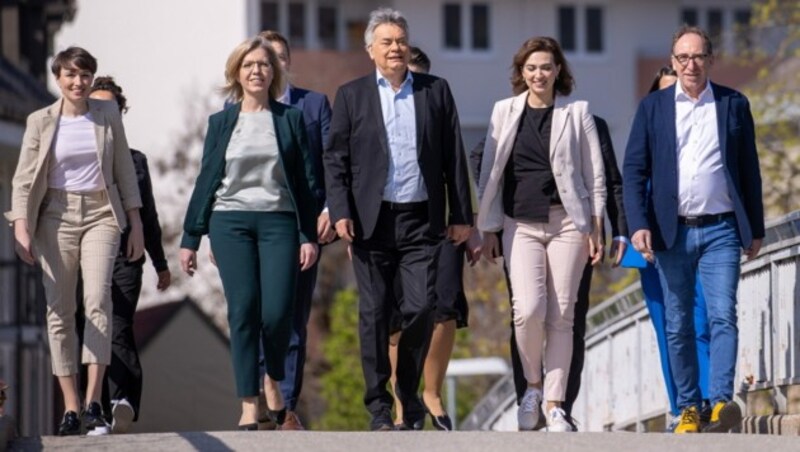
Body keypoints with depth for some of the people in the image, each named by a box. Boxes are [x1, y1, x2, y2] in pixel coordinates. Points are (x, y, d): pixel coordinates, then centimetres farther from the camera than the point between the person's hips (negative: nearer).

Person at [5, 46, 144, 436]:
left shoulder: (107, 115, 7)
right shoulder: (41, 122, 3)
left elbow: (124, 170, 12)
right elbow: (24, 179, 2)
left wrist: (135, 222, 8)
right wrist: (21, 227, -9)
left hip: (101, 214, -1)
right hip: (57, 216, 1)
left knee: (97, 299, -17)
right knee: (59, 310, 0)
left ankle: (93, 404, -21)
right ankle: (70, 407, 4)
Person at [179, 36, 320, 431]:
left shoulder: (290, 120, 8)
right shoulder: (221, 123, 10)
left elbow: (306, 180, 7)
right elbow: (206, 180, 12)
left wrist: (309, 235, 1)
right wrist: (190, 238, 9)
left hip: (278, 221, 0)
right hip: (230, 222, 1)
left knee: (277, 312, -11)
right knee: (243, 312, -8)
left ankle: (274, 381, 17)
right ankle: (248, 405, -5)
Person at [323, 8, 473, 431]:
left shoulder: (436, 91, 9)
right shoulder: (351, 95, 7)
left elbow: (453, 157, 8)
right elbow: (335, 158, 4)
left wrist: (461, 215, 5)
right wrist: (340, 213, -8)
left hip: (420, 220, 0)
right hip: (371, 220, 0)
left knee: (421, 309, -6)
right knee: (374, 315, 1)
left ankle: (409, 393, 14)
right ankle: (378, 405, 8)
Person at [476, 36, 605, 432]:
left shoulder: (576, 112, 5)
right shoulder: (505, 111, 8)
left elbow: (594, 173, 7)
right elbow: (490, 172, 10)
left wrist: (596, 227, 2)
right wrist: (488, 229, 6)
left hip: (568, 222, 0)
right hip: (521, 224, 0)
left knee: (561, 315, -2)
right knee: (528, 309, -16)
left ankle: (554, 404, 5)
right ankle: (532, 384, 7)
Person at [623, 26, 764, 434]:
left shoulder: (734, 105, 6)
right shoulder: (653, 107, 5)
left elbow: (749, 170, 9)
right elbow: (634, 170, 1)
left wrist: (756, 229, 9)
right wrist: (638, 225, -11)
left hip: (720, 231, -1)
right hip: (673, 232, 1)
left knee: (723, 317, -13)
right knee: (678, 325, 4)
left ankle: (721, 401, -20)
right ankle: (688, 408, 11)